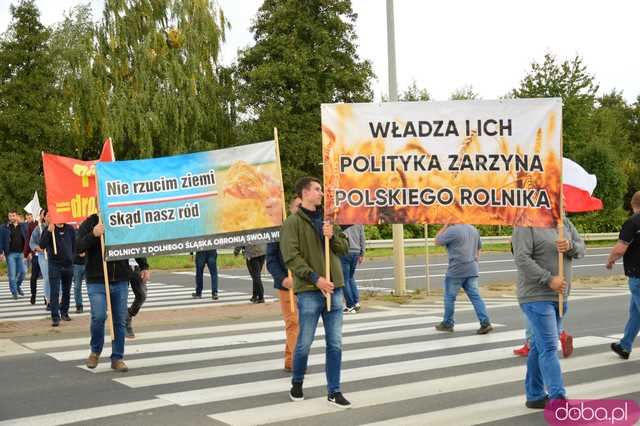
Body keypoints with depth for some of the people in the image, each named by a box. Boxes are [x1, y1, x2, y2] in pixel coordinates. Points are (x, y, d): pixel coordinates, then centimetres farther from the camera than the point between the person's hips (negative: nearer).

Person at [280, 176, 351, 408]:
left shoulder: (327, 219, 15)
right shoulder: (293, 222, -4)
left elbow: (345, 247, 16)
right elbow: (291, 256, -13)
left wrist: (332, 236, -5)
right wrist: (316, 279, -18)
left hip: (334, 289, 5)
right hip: (309, 292, -5)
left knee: (335, 343, 5)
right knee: (304, 343, 4)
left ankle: (334, 391, 14)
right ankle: (297, 383, 28)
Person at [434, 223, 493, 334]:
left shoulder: (452, 230, -14)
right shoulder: (473, 229, 11)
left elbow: (437, 241, -4)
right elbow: (479, 247, 19)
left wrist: (445, 225, -1)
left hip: (456, 270, -6)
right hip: (472, 270, 6)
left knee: (450, 297, 7)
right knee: (475, 296, 4)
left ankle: (447, 324, 17)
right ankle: (485, 323, -5)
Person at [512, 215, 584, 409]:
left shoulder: (564, 221, 11)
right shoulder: (525, 225, -12)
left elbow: (581, 248, 8)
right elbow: (522, 259, -21)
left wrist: (570, 245, -15)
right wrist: (549, 279, -24)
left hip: (559, 296, 8)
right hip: (536, 296, -8)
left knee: (540, 346, 14)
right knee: (549, 347, -12)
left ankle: (534, 396, 23)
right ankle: (559, 399, -14)